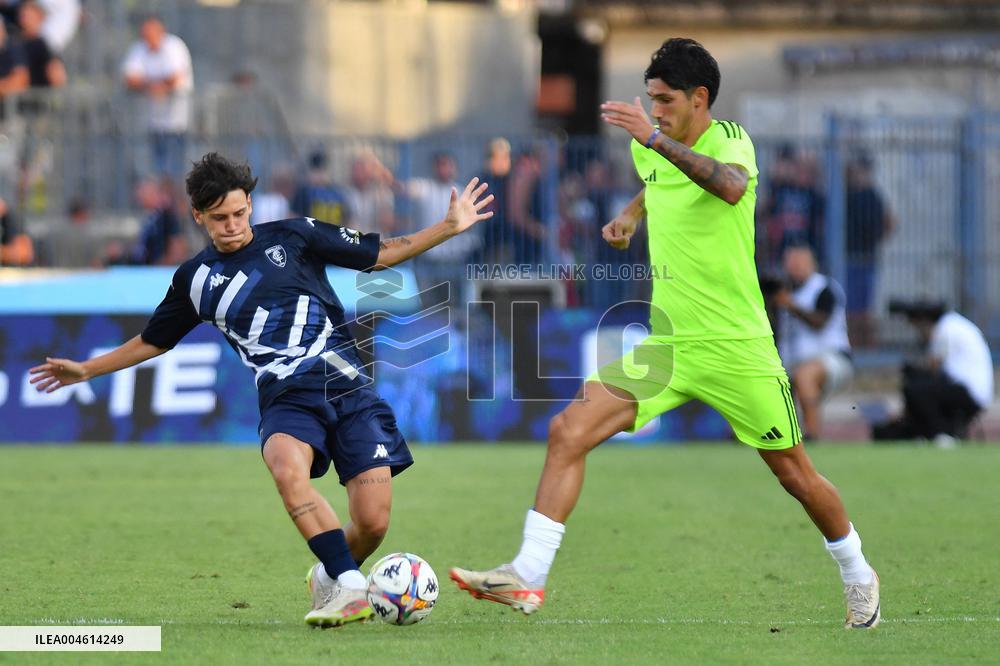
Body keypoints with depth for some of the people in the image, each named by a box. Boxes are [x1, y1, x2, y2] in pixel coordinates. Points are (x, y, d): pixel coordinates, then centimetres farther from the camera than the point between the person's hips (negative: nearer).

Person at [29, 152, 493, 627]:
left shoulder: (292, 236, 7)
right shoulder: (196, 279, 13)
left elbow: (381, 254, 12)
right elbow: (153, 341, 29)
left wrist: (450, 227, 5)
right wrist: (86, 370, 28)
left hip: (348, 390, 0)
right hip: (286, 399, 0)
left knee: (372, 524, -13)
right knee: (287, 469, -37)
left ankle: (330, 579, 22)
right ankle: (353, 590, -38)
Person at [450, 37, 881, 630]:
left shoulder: (729, 140, -12)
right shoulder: (652, 150, 6)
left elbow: (731, 186, -38)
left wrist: (654, 138, -45)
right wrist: (630, 216, 11)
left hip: (736, 349, -5)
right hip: (664, 345, 5)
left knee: (795, 474, 6)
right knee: (569, 430, -12)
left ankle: (857, 575, 33)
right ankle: (529, 576, -13)